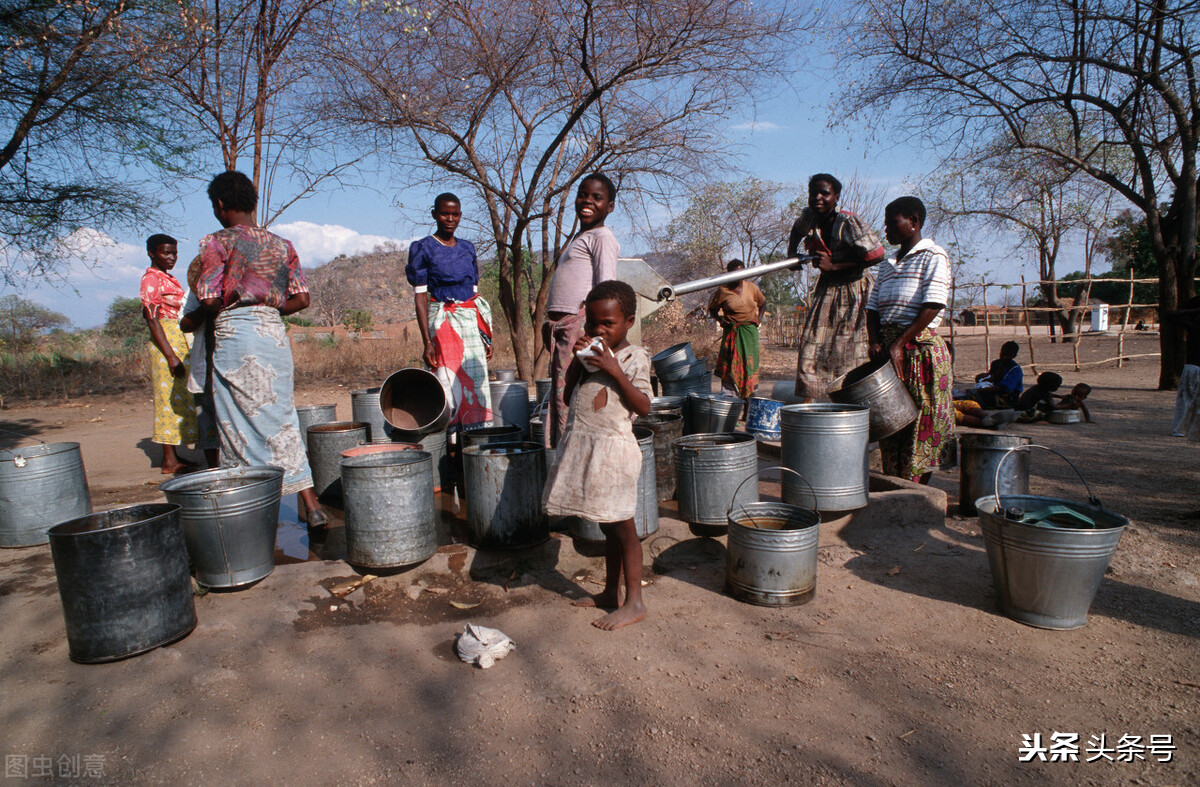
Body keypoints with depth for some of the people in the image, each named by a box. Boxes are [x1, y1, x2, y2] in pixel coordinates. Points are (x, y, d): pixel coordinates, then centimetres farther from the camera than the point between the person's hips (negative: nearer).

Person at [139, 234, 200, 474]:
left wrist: (183, 350, 22)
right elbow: (152, 320, -16)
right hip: (166, 342, -9)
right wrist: (170, 355, -22)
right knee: (170, 397, -8)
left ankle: (172, 456, 15)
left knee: (179, 398, 9)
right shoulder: (151, 279, -9)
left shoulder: (169, 279, 18)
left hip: (179, 341, 9)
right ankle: (169, 461, -4)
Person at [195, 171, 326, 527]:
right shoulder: (282, 244, 13)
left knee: (241, 422, 4)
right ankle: (310, 504, 2)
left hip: (235, 333, -5)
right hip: (275, 332, 5)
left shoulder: (218, 242, -3)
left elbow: (209, 299, -9)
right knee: (281, 416, 8)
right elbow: (301, 299, 9)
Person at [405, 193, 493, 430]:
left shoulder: (468, 248, 13)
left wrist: (486, 336, 13)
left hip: (471, 322, 5)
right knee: (449, 387, -7)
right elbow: (420, 297, -6)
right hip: (443, 324, -5)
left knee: (476, 385, 3)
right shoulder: (423, 248, -2)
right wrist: (427, 341, -15)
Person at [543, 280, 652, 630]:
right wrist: (576, 359, 1)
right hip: (582, 445, 7)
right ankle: (610, 592, 28)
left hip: (612, 447, -6)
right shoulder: (590, 353, 13)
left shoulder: (634, 357, -6)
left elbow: (643, 406, -14)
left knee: (622, 526, 0)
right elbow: (569, 395, 14)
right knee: (606, 526, 16)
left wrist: (614, 370, -20)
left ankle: (634, 602, 10)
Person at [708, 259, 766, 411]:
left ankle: (749, 407, 7)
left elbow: (763, 303, 24)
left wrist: (759, 317, 10)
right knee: (732, 366, -6)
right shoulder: (723, 290, -2)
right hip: (731, 332, -2)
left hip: (750, 330, 3)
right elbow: (712, 308, 11)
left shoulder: (751, 287, 7)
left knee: (750, 364, 2)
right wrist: (720, 319, -6)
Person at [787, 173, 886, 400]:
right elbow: (797, 229, 26)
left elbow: (876, 255, -24)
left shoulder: (848, 222, -20)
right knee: (812, 346, 2)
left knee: (848, 354, -7)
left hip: (852, 292, -6)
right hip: (826, 288, 6)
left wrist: (834, 265, -21)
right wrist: (792, 255, 13)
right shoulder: (809, 217, 0)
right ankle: (809, 401, 8)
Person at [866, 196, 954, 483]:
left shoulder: (933, 257, -4)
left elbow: (932, 307, -15)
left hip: (921, 350, -7)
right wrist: (875, 342, -5)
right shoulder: (888, 265, 18)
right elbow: (873, 309, 14)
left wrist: (899, 343, -20)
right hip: (889, 351, 7)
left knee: (920, 425, -3)